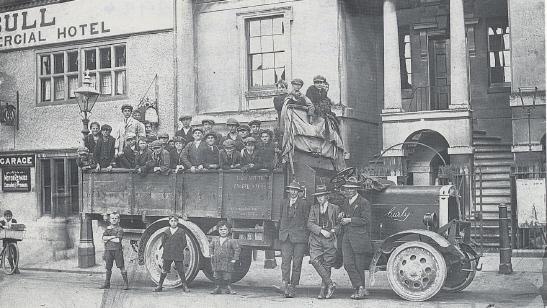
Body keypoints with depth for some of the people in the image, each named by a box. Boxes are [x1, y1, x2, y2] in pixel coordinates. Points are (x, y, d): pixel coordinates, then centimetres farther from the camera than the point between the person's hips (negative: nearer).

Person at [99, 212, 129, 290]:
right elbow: (103, 238, -1)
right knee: (108, 267, 9)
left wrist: (108, 239, -6)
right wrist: (111, 237, -14)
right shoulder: (108, 229, 13)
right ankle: (107, 284, 17)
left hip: (117, 250, -4)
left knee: (121, 266, -4)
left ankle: (126, 283, 0)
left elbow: (118, 240, -14)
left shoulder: (120, 229, -1)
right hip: (108, 250, 4)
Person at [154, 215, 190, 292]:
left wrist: (179, 250, -1)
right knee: (164, 270, 4)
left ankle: (185, 286, 8)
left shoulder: (181, 231, 4)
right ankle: (159, 286, 13)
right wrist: (166, 249, 2)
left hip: (178, 255, -2)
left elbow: (184, 243, 5)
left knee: (181, 271, -2)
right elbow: (163, 242, 12)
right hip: (167, 255, 2)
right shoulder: (166, 232, 10)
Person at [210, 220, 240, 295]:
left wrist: (234, 259, -9)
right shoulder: (215, 240, 8)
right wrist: (211, 254, 11)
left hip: (227, 262, -4)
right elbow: (211, 247, 23)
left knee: (227, 277, -2)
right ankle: (218, 288, 18)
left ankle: (229, 288, 9)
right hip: (217, 262, 4)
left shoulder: (231, 241, -6)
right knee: (217, 276, 8)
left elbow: (237, 249, -5)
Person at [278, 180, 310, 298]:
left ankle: (293, 287, 5)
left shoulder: (304, 204, 3)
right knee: (285, 261, -9)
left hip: (299, 237, -2)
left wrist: (306, 236, -2)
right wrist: (281, 231, 13)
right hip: (285, 237, 2)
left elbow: (307, 221, 3)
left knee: (297, 263, -1)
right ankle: (285, 284, -13)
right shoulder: (283, 202, 14)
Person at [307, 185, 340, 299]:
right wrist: (322, 231, -13)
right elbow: (310, 224, 1)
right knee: (314, 260, -18)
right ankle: (330, 284, -13)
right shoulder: (314, 208, 12)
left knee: (327, 265, -1)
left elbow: (339, 224, 10)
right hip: (316, 239, 1)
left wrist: (333, 231, -10)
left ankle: (323, 290, 8)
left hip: (330, 239, -1)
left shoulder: (335, 208, 8)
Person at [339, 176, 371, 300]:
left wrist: (350, 220, -15)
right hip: (347, 237, 6)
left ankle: (360, 290, 13)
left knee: (359, 265, 1)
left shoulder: (363, 202, -5)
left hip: (359, 238, -6)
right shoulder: (345, 202, 18)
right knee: (348, 264, -6)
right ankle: (360, 288, -2)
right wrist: (341, 217, 7)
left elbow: (365, 220, -13)